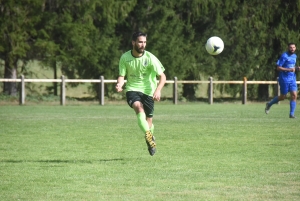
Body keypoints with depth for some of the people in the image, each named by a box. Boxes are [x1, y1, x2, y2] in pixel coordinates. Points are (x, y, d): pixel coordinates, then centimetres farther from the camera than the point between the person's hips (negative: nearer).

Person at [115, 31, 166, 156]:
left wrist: (158, 90, -26)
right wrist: (119, 84, -24)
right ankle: (148, 136, -36)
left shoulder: (150, 58, -10)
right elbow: (122, 76, 0)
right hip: (132, 89, 0)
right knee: (138, 107, -32)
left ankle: (150, 137, 36)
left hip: (148, 91, 0)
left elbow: (162, 76, -9)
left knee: (148, 121, 2)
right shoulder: (125, 58, -6)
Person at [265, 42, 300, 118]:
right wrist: (289, 70, -23)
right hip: (284, 79, -6)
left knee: (294, 95, -7)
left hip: (292, 78, 6)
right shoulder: (284, 56, -12)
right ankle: (269, 104, 26)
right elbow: (278, 68, -15)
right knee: (283, 97, 2)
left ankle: (292, 114, -1)